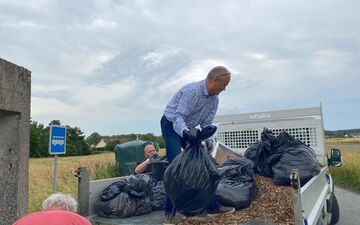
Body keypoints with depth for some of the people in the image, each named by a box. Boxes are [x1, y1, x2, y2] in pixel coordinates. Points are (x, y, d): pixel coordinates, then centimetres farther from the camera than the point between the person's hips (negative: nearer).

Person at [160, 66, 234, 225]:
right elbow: (178, 116, -32)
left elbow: (206, 123, 0)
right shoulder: (192, 91, -27)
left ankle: (212, 206, 15)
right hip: (172, 126, -8)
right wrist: (185, 132, -50)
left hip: (189, 129, 8)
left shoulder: (214, 99, -2)